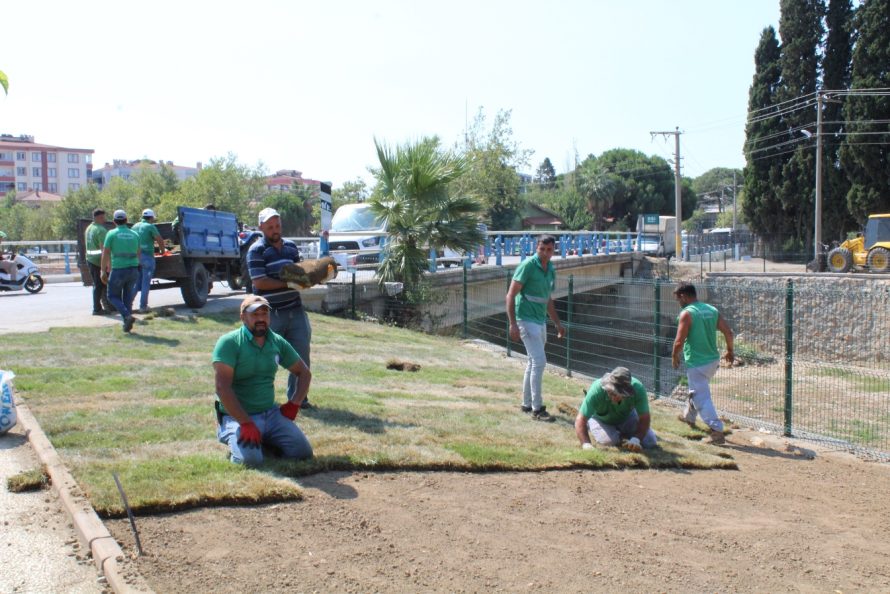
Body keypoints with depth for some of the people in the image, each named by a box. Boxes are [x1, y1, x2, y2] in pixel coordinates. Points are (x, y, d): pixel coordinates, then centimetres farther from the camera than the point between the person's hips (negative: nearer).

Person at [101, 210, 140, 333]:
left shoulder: (112, 234, -3)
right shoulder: (134, 235, 9)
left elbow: (105, 253, -6)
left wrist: (103, 271, -1)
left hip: (118, 270, -4)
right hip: (133, 269, 4)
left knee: (113, 296, 10)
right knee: (128, 297, 14)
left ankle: (127, 316, -12)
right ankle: (127, 324, 11)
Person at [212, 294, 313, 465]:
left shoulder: (277, 342, 7)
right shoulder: (229, 342, -11)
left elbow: (304, 372, 20)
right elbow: (222, 387, -20)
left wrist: (294, 404, 5)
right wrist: (246, 423, -24)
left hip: (271, 413, 5)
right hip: (237, 417, -5)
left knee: (303, 452, -14)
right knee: (251, 459, -29)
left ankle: (264, 439, 14)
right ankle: (232, 438, 6)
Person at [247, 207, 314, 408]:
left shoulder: (291, 246, 13)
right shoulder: (257, 250, -6)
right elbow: (259, 282, -14)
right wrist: (288, 283, -16)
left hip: (295, 310, 5)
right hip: (271, 314, -5)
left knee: (301, 357, 6)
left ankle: (297, 397, 19)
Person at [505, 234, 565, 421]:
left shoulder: (551, 269, 10)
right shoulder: (527, 266, -14)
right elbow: (511, 295, -14)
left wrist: (557, 323, 20)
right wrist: (513, 324, -20)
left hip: (541, 321, 8)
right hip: (527, 320, -8)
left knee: (533, 362, 15)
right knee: (539, 361, -12)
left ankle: (527, 404, 26)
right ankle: (537, 409, -5)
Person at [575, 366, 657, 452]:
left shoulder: (638, 388, -35)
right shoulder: (597, 389, -38)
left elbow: (644, 418, -26)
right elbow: (581, 420, -38)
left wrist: (635, 440, -40)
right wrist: (586, 445, -51)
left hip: (627, 417, 2)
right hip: (601, 420, -2)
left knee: (650, 442, -10)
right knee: (609, 441, -27)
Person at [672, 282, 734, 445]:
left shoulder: (686, 313, -16)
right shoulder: (712, 310, 4)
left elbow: (679, 342, -18)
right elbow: (728, 331, 2)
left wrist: (675, 357, -1)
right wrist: (730, 350, 17)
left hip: (697, 363, -8)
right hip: (713, 360, 8)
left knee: (702, 398, -2)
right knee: (696, 389, 29)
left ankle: (717, 431, -8)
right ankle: (689, 416, 47)